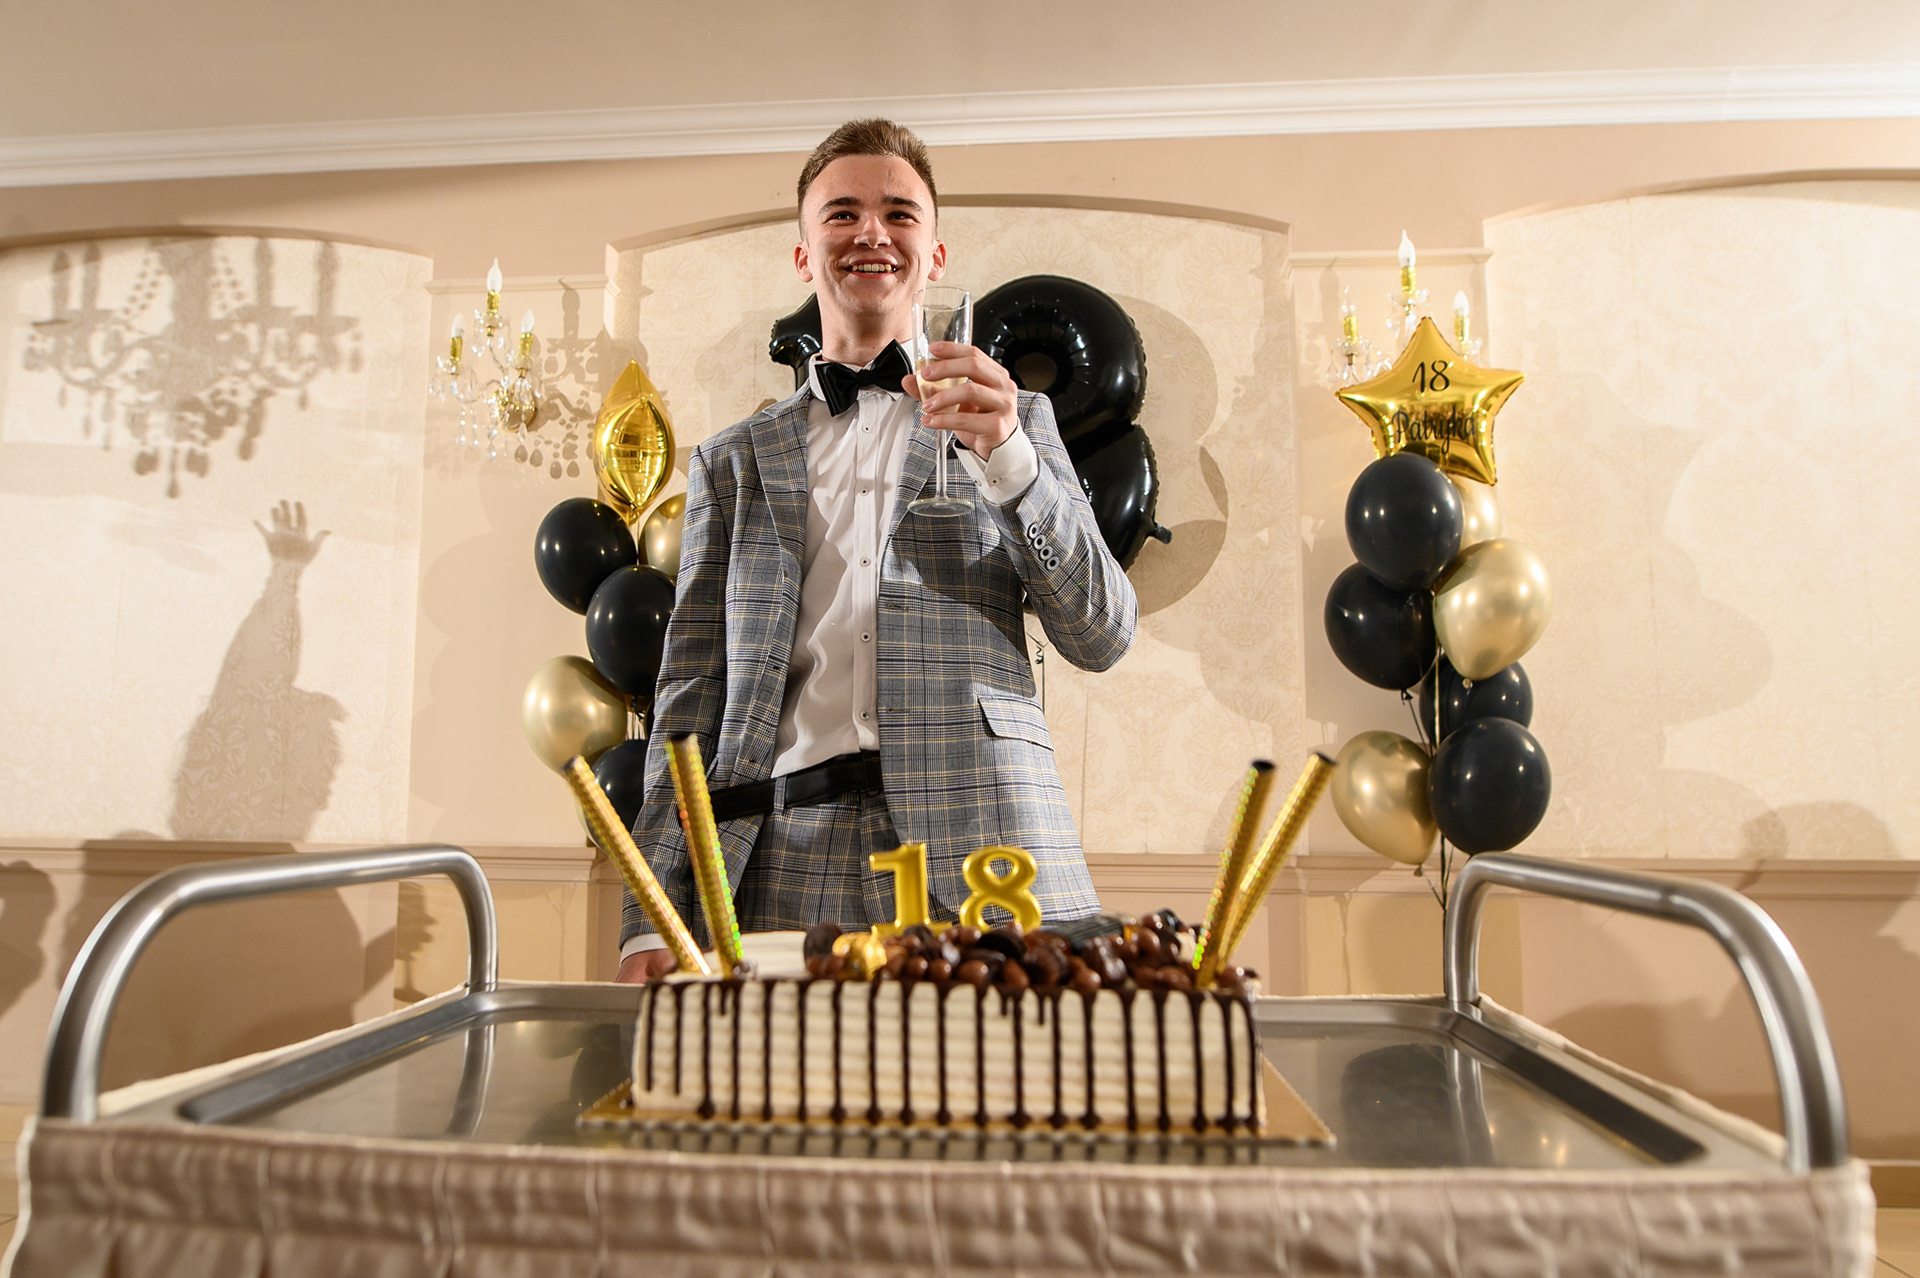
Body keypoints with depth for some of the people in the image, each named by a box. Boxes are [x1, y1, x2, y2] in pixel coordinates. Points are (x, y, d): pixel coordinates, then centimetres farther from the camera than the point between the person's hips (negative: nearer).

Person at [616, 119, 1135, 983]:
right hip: (788, 857, 1)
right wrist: (650, 923, 1)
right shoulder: (733, 462, 17)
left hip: (975, 843, 0)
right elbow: (692, 690, 11)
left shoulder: (1013, 420, 15)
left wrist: (1007, 455, -9)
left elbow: (1104, 638, 5)